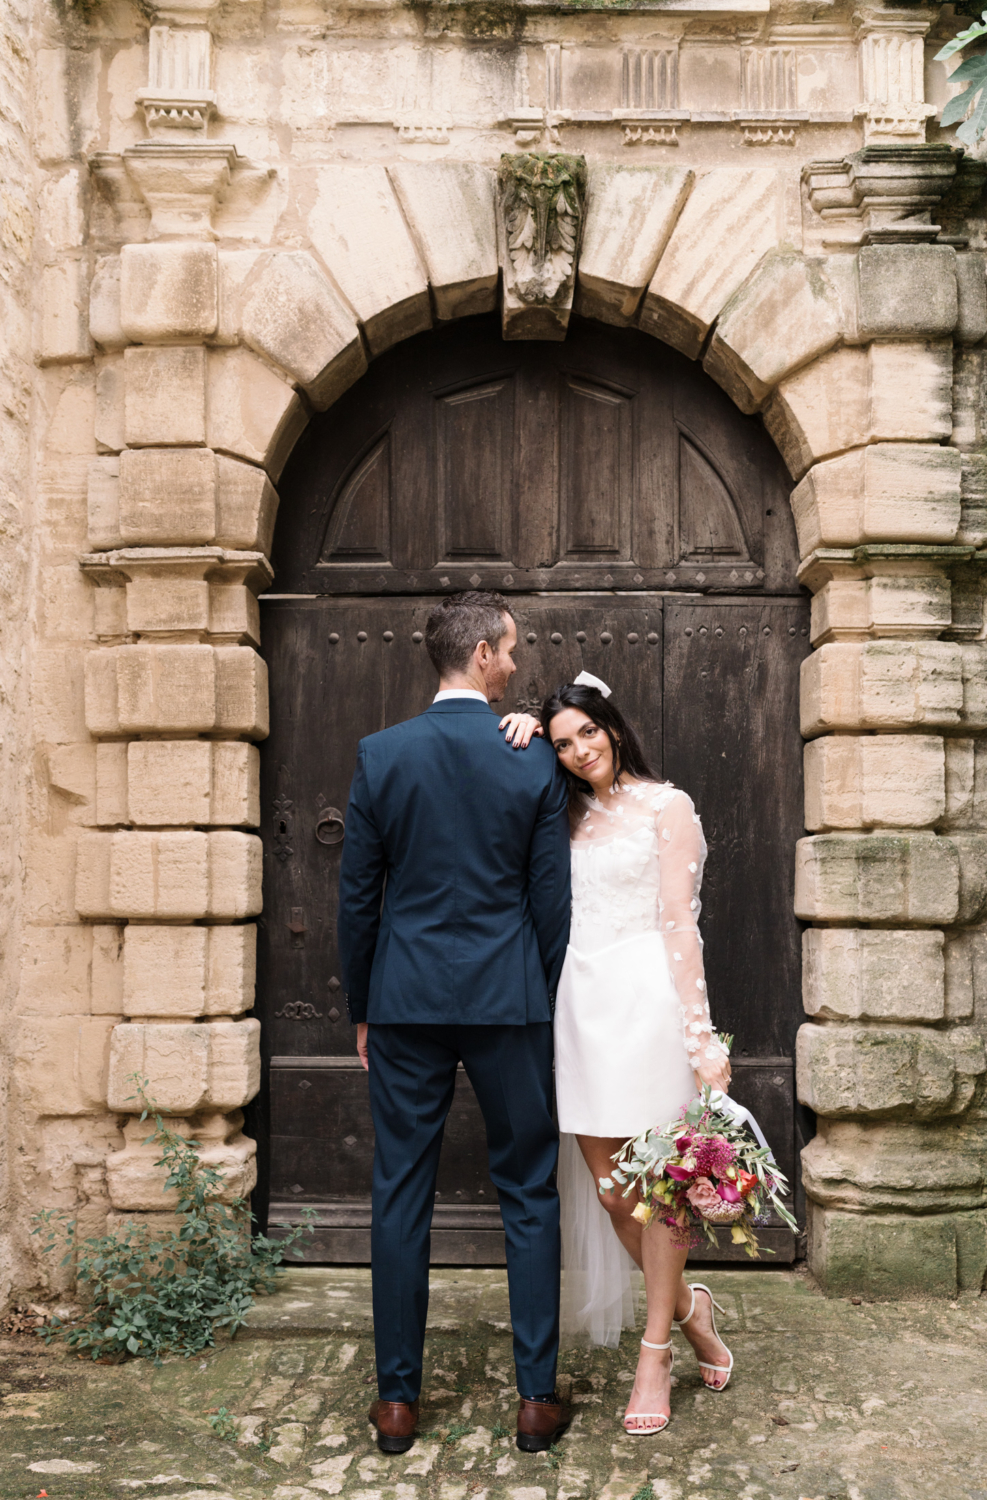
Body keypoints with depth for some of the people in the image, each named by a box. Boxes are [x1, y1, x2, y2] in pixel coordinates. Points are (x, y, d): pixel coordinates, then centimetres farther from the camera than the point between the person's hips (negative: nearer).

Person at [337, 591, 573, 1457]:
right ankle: (537, 1397, 16)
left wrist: (362, 1008, 11)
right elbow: (551, 901, -1)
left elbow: (357, 894, 1)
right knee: (528, 1197, 10)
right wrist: (548, 1005, 11)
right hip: (509, 999, -1)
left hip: (407, 1003, 1)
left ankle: (398, 1399, 17)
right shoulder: (536, 762, -5)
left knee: (402, 1197, 9)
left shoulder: (381, 755, -3)